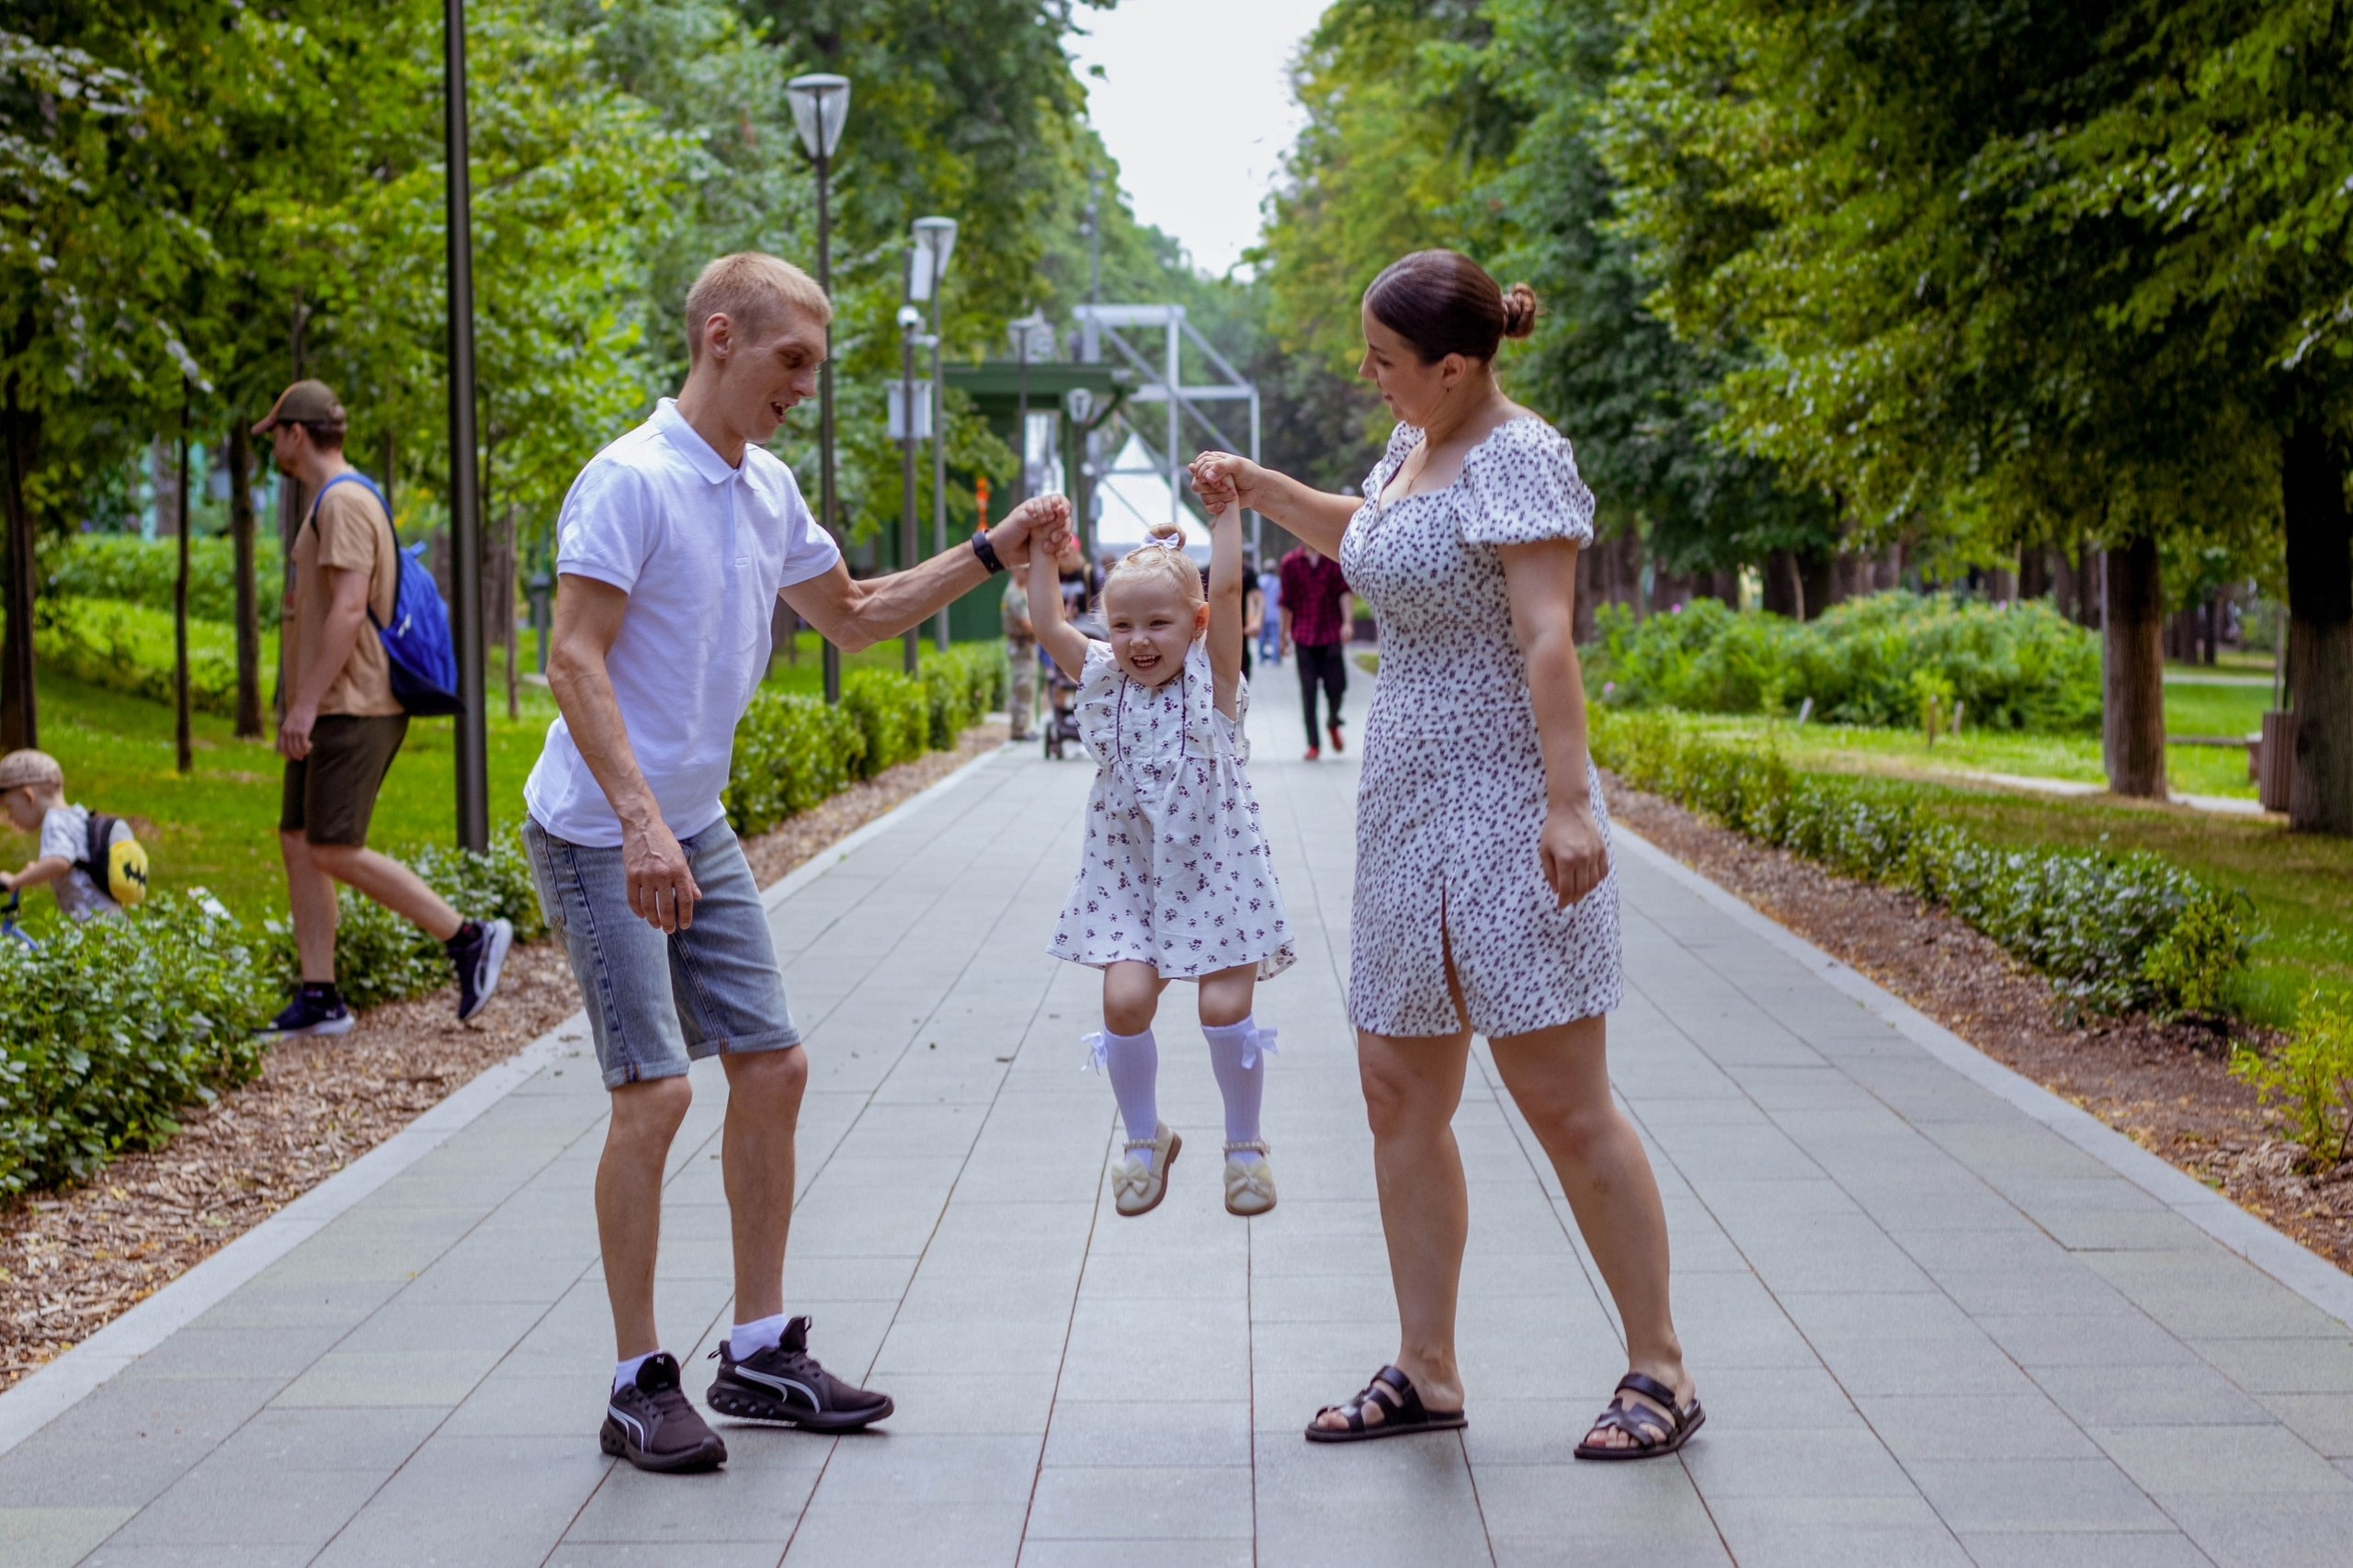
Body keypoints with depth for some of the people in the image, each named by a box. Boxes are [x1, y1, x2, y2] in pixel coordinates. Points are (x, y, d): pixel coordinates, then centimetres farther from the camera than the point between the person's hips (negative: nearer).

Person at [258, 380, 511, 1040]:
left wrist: (306, 703, -23)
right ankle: (318, 998, 7)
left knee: (335, 851, -12)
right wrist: (304, 703, 23)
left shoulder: (344, 502, -13)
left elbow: (349, 609, -22)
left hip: (353, 709, -11)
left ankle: (469, 938, -6)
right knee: (298, 842, 7)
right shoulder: (332, 501, 20)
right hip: (331, 710, 11)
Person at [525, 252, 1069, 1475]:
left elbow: (853, 618, 24)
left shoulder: (767, 489, 9)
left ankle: (758, 1353, 18)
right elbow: (574, 661, -22)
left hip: (697, 830, 9)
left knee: (772, 1067, 7)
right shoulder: (631, 479, -16)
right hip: (601, 835, -9)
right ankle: (638, 1385, -1)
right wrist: (640, 822, -31)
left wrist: (991, 554, 14)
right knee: (655, 1093, -12)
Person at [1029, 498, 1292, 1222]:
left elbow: (1226, 590, -20)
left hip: (1213, 870, -3)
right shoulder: (1104, 682, 0)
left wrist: (1226, 508, -20)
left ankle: (1245, 1146, 18)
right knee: (1125, 1000, -9)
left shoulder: (1212, 679, -8)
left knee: (1225, 1007, -4)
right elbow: (1049, 624, -9)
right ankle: (1145, 1139, 14)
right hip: (1130, 874, 3)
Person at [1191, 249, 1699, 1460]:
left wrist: (1569, 800, -30)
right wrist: (1260, 488, 20)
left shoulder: (1516, 458, -13)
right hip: (1408, 803, 10)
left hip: (1502, 807, -9)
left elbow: (1548, 637, -23)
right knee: (1400, 1095, 8)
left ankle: (1659, 1371, 3)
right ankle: (1425, 1372, 16)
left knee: (1562, 1101, -7)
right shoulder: (1416, 446, 14)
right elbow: (1361, 534, 36)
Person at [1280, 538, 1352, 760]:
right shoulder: (1291, 562, 5)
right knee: (1308, 690, 0)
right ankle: (1313, 743, 7)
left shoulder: (1335, 559, 2)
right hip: (1304, 637, 1)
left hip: (1332, 634, -1)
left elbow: (1344, 592, -3)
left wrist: (1347, 622, -15)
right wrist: (1285, 633, 10)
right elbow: (1287, 601, 10)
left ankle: (1333, 724, 31)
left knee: (1336, 687, -1)